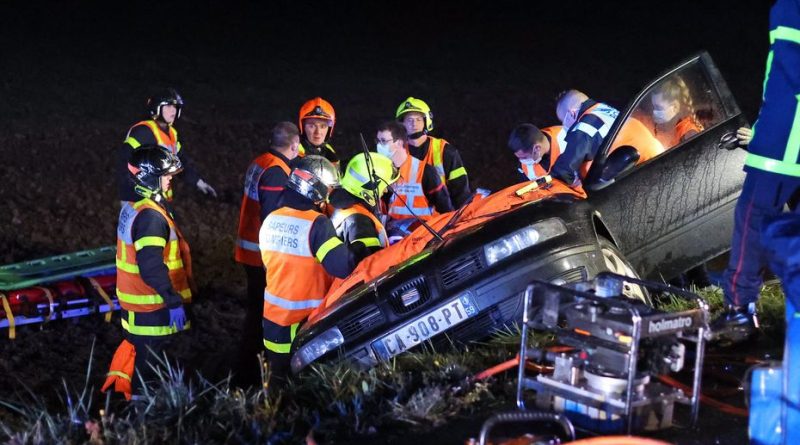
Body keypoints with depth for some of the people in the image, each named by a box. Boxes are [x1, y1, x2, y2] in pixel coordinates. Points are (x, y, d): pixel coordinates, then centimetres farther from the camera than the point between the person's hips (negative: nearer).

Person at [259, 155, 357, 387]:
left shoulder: (271, 220, 2)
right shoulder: (316, 224, -21)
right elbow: (344, 266, -26)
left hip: (273, 321, 7)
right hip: (302, 327, -7)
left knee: (278, 381, 21)